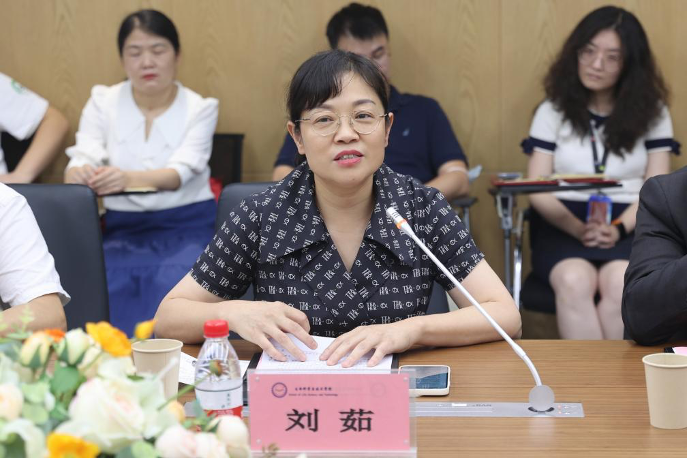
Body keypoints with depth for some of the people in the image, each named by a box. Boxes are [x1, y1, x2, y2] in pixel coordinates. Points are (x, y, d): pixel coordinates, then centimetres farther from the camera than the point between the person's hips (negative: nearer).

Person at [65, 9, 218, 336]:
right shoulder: (103, 102, 7)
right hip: (122, 227, 2)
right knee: (104, 290, -30)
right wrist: (80, 174, -33)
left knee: (173, 288, -32)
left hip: (186, 226, -1)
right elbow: (80, 160, -5)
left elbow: (181, 171, -14)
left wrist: (129, 178, -36)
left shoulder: (200, 108, 2)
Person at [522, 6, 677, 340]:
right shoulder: (552, 111, 9)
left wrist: (618, 228, -16)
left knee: (620, 283, -34)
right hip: (563, 227, 0)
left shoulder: (652, 112, 10)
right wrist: (580, 230, -15)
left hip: (631, 229, 0)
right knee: (574, 280, -34)